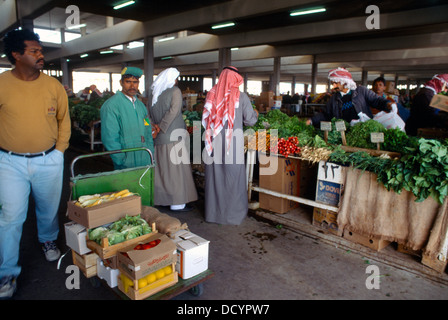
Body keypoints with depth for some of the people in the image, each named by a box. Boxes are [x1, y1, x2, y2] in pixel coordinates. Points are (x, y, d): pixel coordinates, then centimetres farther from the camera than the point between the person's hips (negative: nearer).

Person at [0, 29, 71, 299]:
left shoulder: (54, 86, 0)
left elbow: (64, 120, 9)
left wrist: (59, 150, 4)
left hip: (49, 160, 2)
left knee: (49, 210, 17)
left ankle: (48, 241, 47)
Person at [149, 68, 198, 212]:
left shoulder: (155, 93, 11)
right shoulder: (175, 91, -6)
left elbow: (151, 114, 12)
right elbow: (174, 110, -16)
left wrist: (158, 127, 13)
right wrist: (161, 127, -12)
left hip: (159, 139, 6)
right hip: (174, 136, -6)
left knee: (162, 168, 14)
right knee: (176, 169, 0)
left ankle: (162, 197, 24)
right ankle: (177, 203, 5)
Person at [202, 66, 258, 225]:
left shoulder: (212, 94, 3)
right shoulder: (241, 96, -5)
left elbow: (206, 118, 8)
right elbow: (250, 120, -1)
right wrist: (255, 113, 20)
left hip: (214, 142, 3)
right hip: (233, 142, -3)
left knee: (214, 176, 12)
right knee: (233, 177, 7)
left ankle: (213, 212, 23)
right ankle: (233, 213, 17)